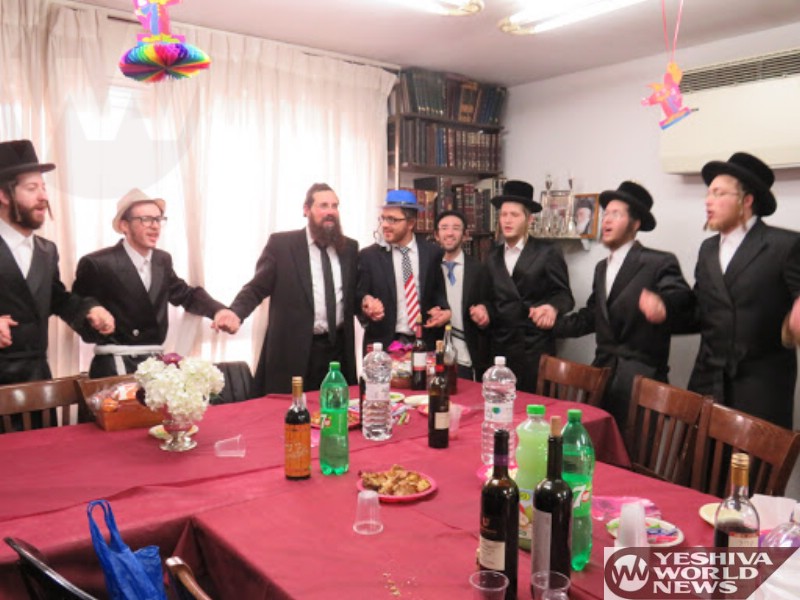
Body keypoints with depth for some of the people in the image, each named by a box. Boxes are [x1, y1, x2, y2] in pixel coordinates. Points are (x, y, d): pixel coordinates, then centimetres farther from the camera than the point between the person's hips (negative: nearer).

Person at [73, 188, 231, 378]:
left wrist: (219, 311, -2)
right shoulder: (96, 263, -9)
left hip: (156, 362, 5)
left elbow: (186, 295, 15)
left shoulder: (162, 260, 7)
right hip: (115, 366, -5)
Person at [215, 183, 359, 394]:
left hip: (339, 348, 4)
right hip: (293, 350, -4)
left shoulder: (349, 247, 10)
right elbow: (257, 288, -3)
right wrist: (236, 312, -21)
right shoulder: (281, 243, -2)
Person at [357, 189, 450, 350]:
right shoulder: (368, 255, 1)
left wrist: (443, 310, -7)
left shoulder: (432, 252, 4)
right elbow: (359, 295, 0)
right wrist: (367, 302, -22)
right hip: (383, 344, -1)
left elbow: (438, 290, 12)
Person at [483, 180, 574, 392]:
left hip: (536, 347, -4)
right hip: (501, 347, 5)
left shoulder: (548, 252, -3)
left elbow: (564, 295, -4)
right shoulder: (492, 257, 13)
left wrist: (553, 308, -24)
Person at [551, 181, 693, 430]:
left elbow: (682, 294, -23)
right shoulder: (601, 268, 16)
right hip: (603, 371, 7)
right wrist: (556, 322, 7)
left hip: (641, 377, -6)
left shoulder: (659, 262, -8)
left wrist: (662, 302, -45)